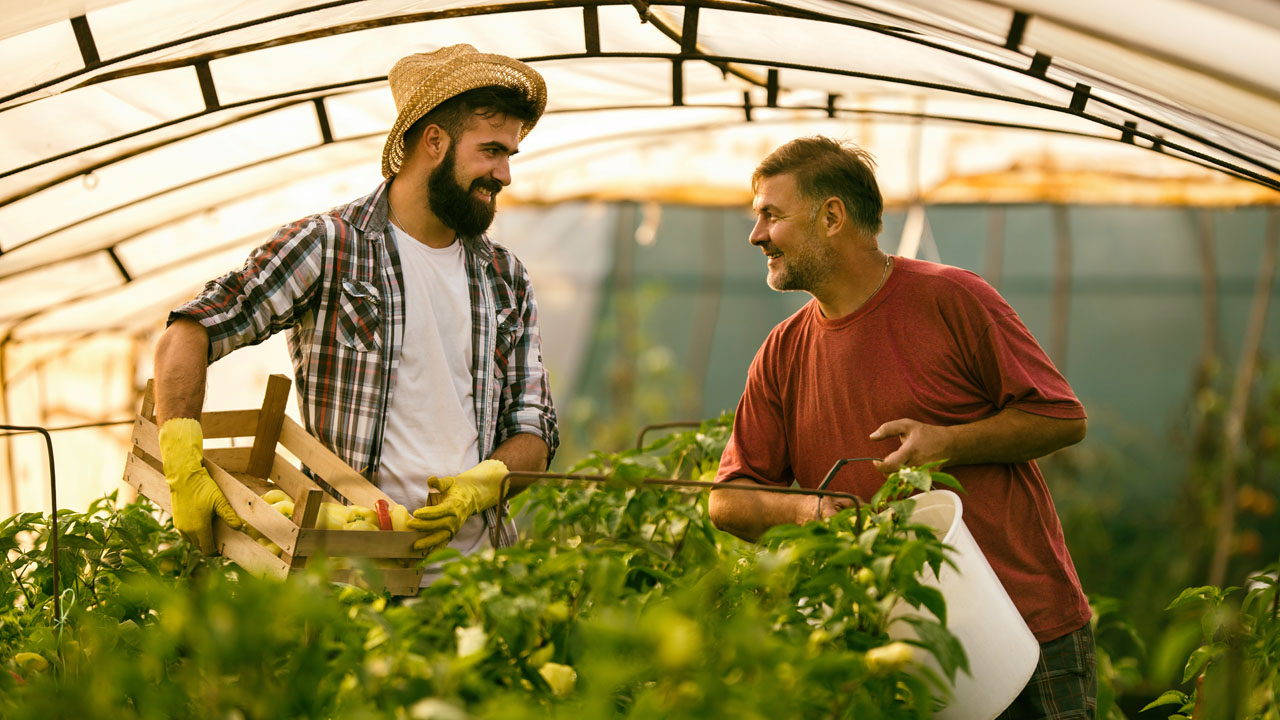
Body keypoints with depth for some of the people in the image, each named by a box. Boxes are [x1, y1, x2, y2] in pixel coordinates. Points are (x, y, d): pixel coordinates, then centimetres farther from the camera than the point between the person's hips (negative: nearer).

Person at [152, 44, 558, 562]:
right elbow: (187, 336, -5)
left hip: (474, 556, 5)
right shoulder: (327, 246, 0)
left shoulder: (508, 282, 17)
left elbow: (534, 430, 15)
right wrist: (185, 472, -18)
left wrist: (481, 484, -8)